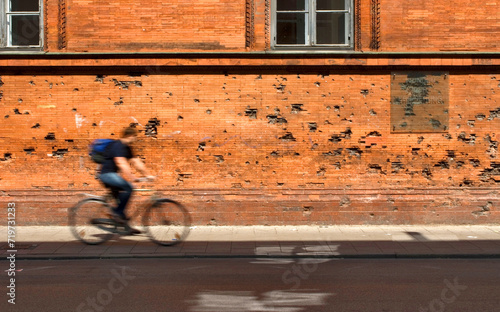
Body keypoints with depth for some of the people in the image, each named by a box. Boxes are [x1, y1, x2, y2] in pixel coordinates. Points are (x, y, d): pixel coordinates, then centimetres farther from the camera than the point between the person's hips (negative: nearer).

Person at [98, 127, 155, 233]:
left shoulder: (127, 148, 14)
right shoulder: (117, 146, -16)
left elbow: (136, 162, 15)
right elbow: (121, 163, -29)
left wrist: (147, 175, 10)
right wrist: (131, 177, -39)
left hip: (113, 175, 10)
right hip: (107, 174, -10)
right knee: (128, 187, -26)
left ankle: (125, 226, 13)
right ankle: (117, 212, -17)